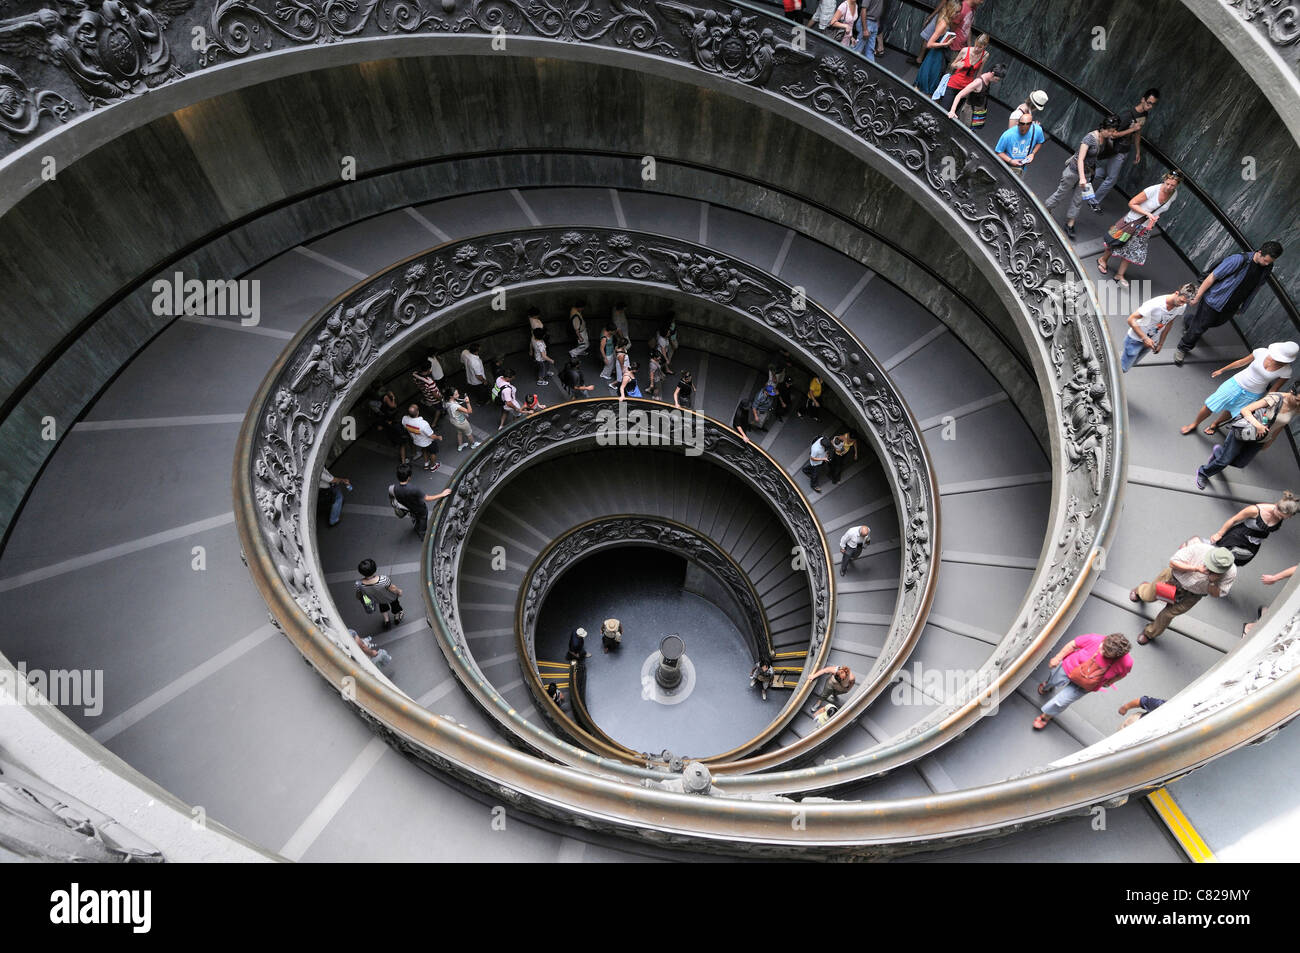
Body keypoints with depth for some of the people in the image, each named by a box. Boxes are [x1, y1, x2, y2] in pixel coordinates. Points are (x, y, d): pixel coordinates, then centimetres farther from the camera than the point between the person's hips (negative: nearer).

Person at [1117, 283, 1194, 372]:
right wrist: (1145, 338, -34)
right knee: (1123, 368, 2)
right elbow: (1131, 319, -29)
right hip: (1135, 339, -6)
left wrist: (1161, 343, 11)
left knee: (1132, 363, 22)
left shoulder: (1182, 306, -14)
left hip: (1151, 341, 6)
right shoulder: (1154, 304, -35)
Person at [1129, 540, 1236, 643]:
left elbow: (1216, 595, -17)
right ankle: (1141, 590, 60)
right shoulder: (1198, 548, -38)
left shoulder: (1230, 573, -29)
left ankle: (1150, 633, 39)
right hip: (1174, 577, -1)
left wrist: (1212, 582, -39)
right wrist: (1196, 568, -43)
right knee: (1148, 596, 19)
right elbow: (1173, 562, -31)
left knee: (1169, 613, 8)